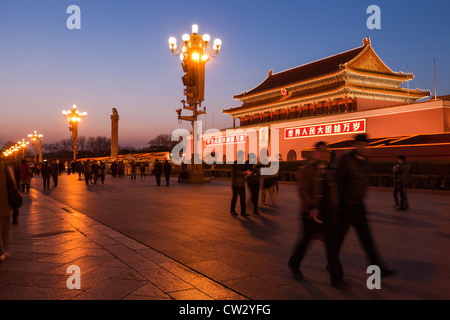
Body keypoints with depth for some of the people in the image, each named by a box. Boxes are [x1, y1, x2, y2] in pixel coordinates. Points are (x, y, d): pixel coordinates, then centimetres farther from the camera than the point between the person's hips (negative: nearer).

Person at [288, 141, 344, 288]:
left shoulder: (330, 172, 12)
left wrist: (335, 211, 15)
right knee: (306, 240, 10)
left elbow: (334, 192, 18)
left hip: (328, 214, 5)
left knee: (332, 245, 2)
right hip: (312, 213, -5)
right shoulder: (306, 170, -6)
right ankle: (294, 264, 37)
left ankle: (336, 278, 9)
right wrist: (311, 207, -24)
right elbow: (303, 191, -14)